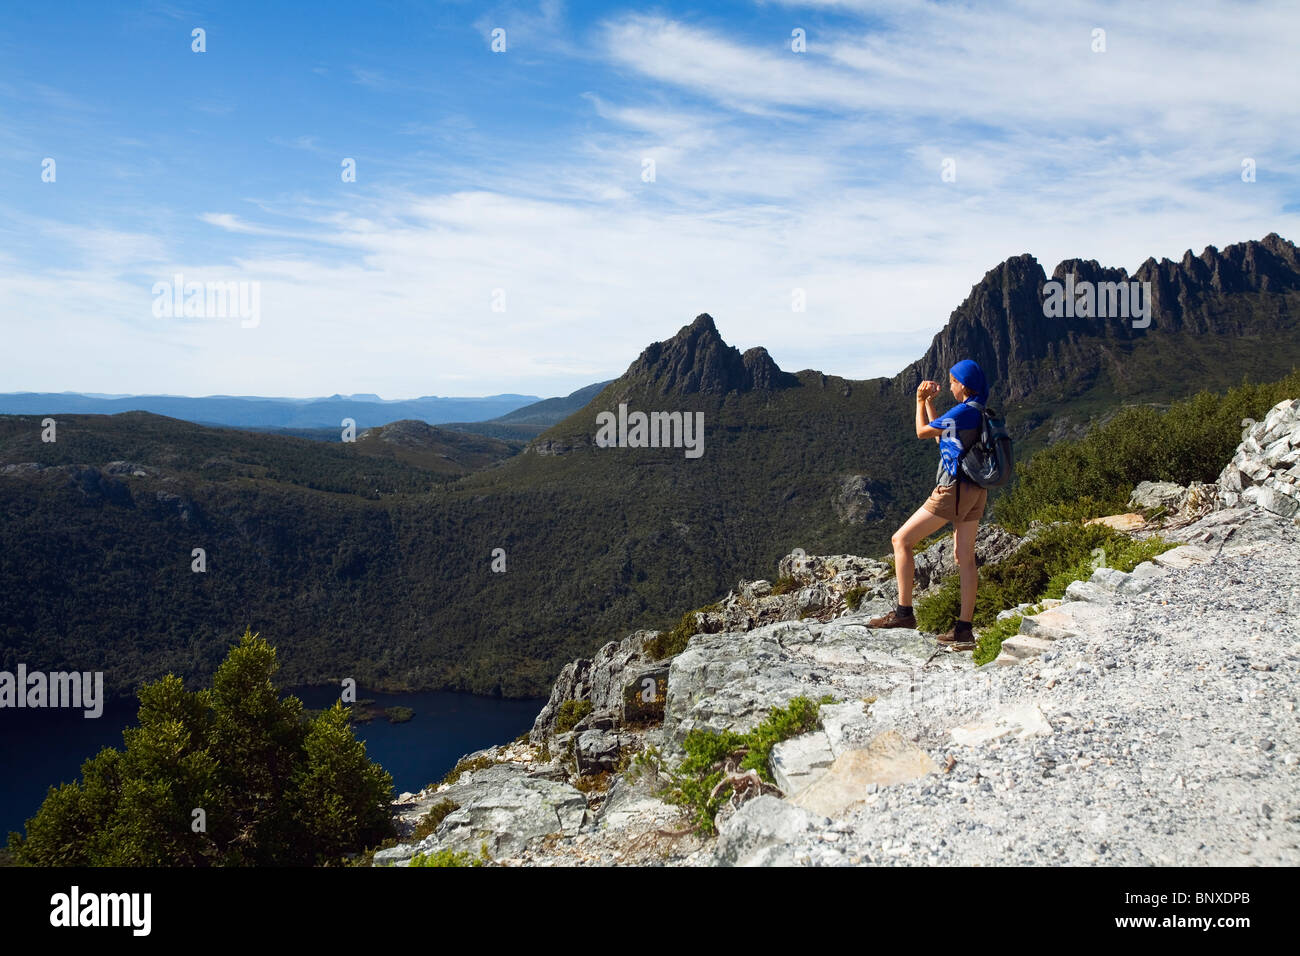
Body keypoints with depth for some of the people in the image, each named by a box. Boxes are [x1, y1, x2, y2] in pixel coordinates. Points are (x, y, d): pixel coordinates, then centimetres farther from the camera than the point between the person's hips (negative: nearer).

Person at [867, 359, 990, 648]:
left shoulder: (963, 411, -16)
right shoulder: (981, 412, 14)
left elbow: (923, 431, -5)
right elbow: (941, 437, 24)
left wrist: (920, 402, 11)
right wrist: (930, 403, 23)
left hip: (954, 490, -10)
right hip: (976, 492, 10)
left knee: (901, 539, -3)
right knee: (964, 557, 10)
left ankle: (904, 612, -5)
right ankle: (964, 629, 12)